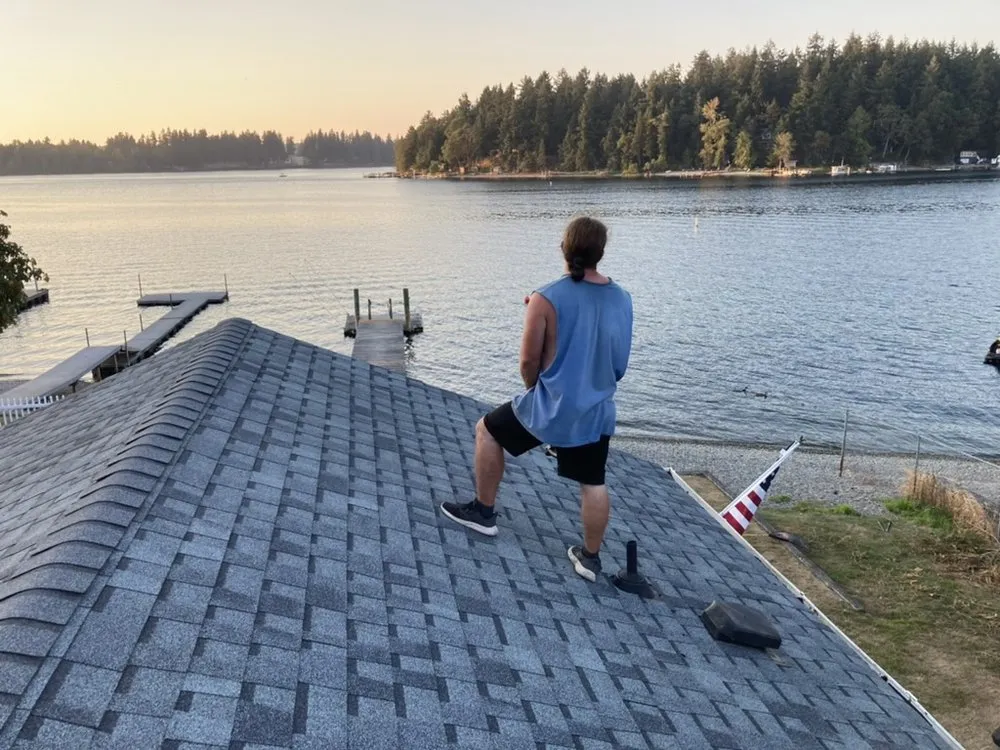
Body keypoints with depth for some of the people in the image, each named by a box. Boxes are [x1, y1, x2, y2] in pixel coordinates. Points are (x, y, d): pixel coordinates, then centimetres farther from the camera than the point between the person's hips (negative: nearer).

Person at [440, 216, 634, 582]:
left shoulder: (547, 299, -18)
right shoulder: (622, 299, -1)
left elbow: (528, 361, -11)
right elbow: (619, 362, 11)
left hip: (550, 408, -4)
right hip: (597, 411, 4)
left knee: (488, 429, 19)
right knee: (593, 485, 17)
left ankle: (483, 511, 28)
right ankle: (590, 557, 29)